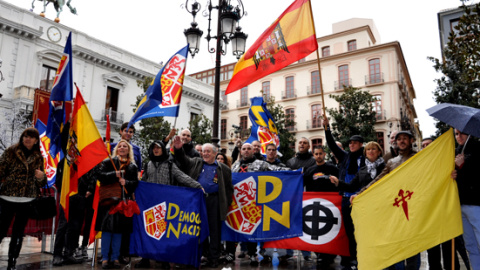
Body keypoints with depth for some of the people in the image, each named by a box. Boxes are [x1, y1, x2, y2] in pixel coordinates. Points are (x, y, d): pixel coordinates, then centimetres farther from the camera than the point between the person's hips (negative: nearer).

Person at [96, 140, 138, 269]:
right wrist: (115, 174, -13)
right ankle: (105, 258, 7)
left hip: (124, 201, 2)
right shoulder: (108, 162, 7)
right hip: (109, 199, -2)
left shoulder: (132, 166, 14)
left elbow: (135, 183, 8)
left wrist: (126, 182, -10)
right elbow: (100, 176, -5)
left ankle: (115, 257, 15)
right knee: (107, 228, -2)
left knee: (119, 229, 6)